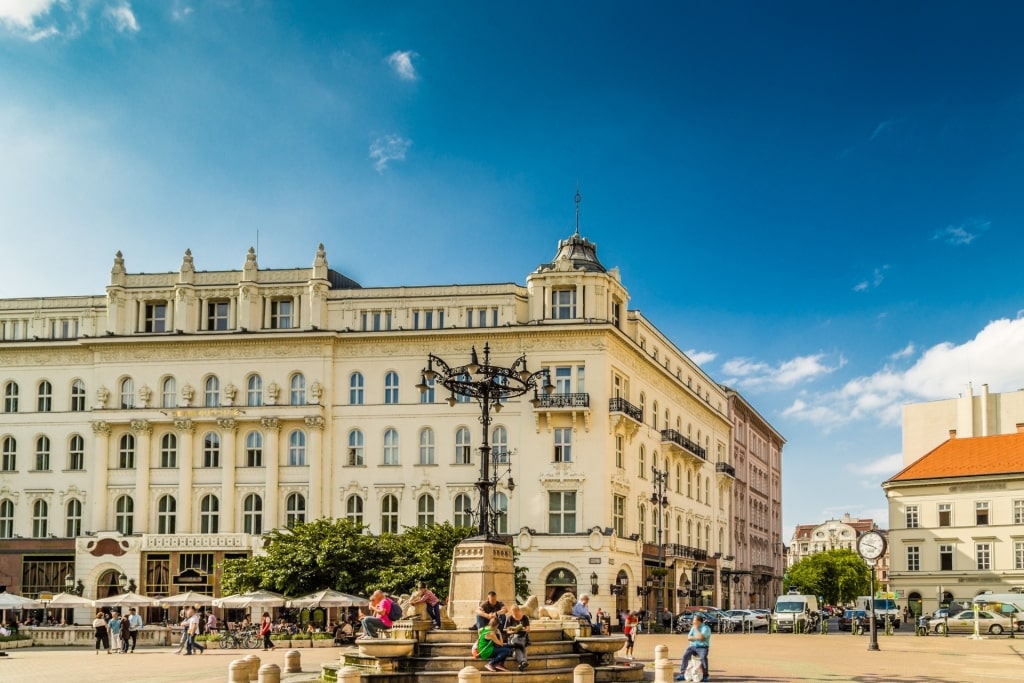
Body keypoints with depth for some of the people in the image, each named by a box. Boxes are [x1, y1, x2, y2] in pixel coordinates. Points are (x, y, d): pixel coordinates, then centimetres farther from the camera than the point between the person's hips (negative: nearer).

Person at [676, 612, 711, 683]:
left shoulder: (706, 628, -10)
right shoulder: (693, 628, 10)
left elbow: (701, 637, -25)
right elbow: (689, 638, 2)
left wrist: (696, 629, -15)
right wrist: (697, 638, -13)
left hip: (703, 648, -5)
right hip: (693, 647, 5)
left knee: (703, 657, -36)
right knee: (685, 655, -23)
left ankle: (705, 676, -22)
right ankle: (682, 675, -22)